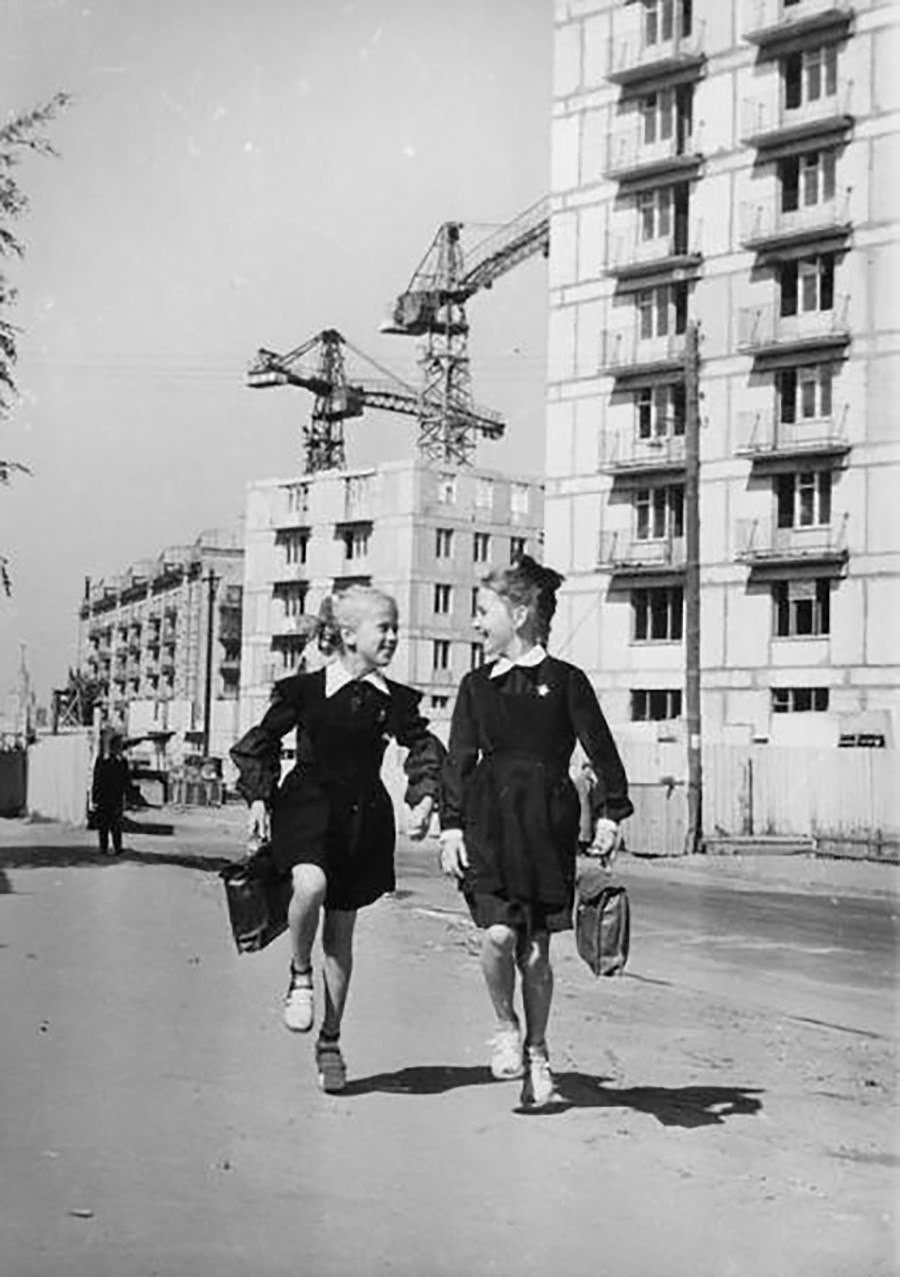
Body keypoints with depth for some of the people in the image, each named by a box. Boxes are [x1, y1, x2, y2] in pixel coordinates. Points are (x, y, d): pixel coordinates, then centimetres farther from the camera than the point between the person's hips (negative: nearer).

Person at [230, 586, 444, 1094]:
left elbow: (426, 750, 8)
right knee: (312, 884, -33)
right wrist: (259, 797, 0)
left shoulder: (394, 701, 3)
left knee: (341, 934, 7)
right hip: (307, 804, -2)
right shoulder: (305, 690, -3)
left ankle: (330, 1040, 23)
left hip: (365, 815, 3)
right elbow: (261, 742, 8)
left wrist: (424, 799, -7)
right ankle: (300, 976, -5)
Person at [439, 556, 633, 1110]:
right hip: (489, 820, 2)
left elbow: (602, 751, 2)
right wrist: (452, 826, 1)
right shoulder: (477, 685, 10)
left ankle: (537, 1054, 24)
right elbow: (459, 759, 9)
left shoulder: (565, 681, 1)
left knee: (535, 952, 3)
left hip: (548, 823, -1)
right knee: (498, 934, -16)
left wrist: (610, 814, -6)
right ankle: (506, 1029, 12)